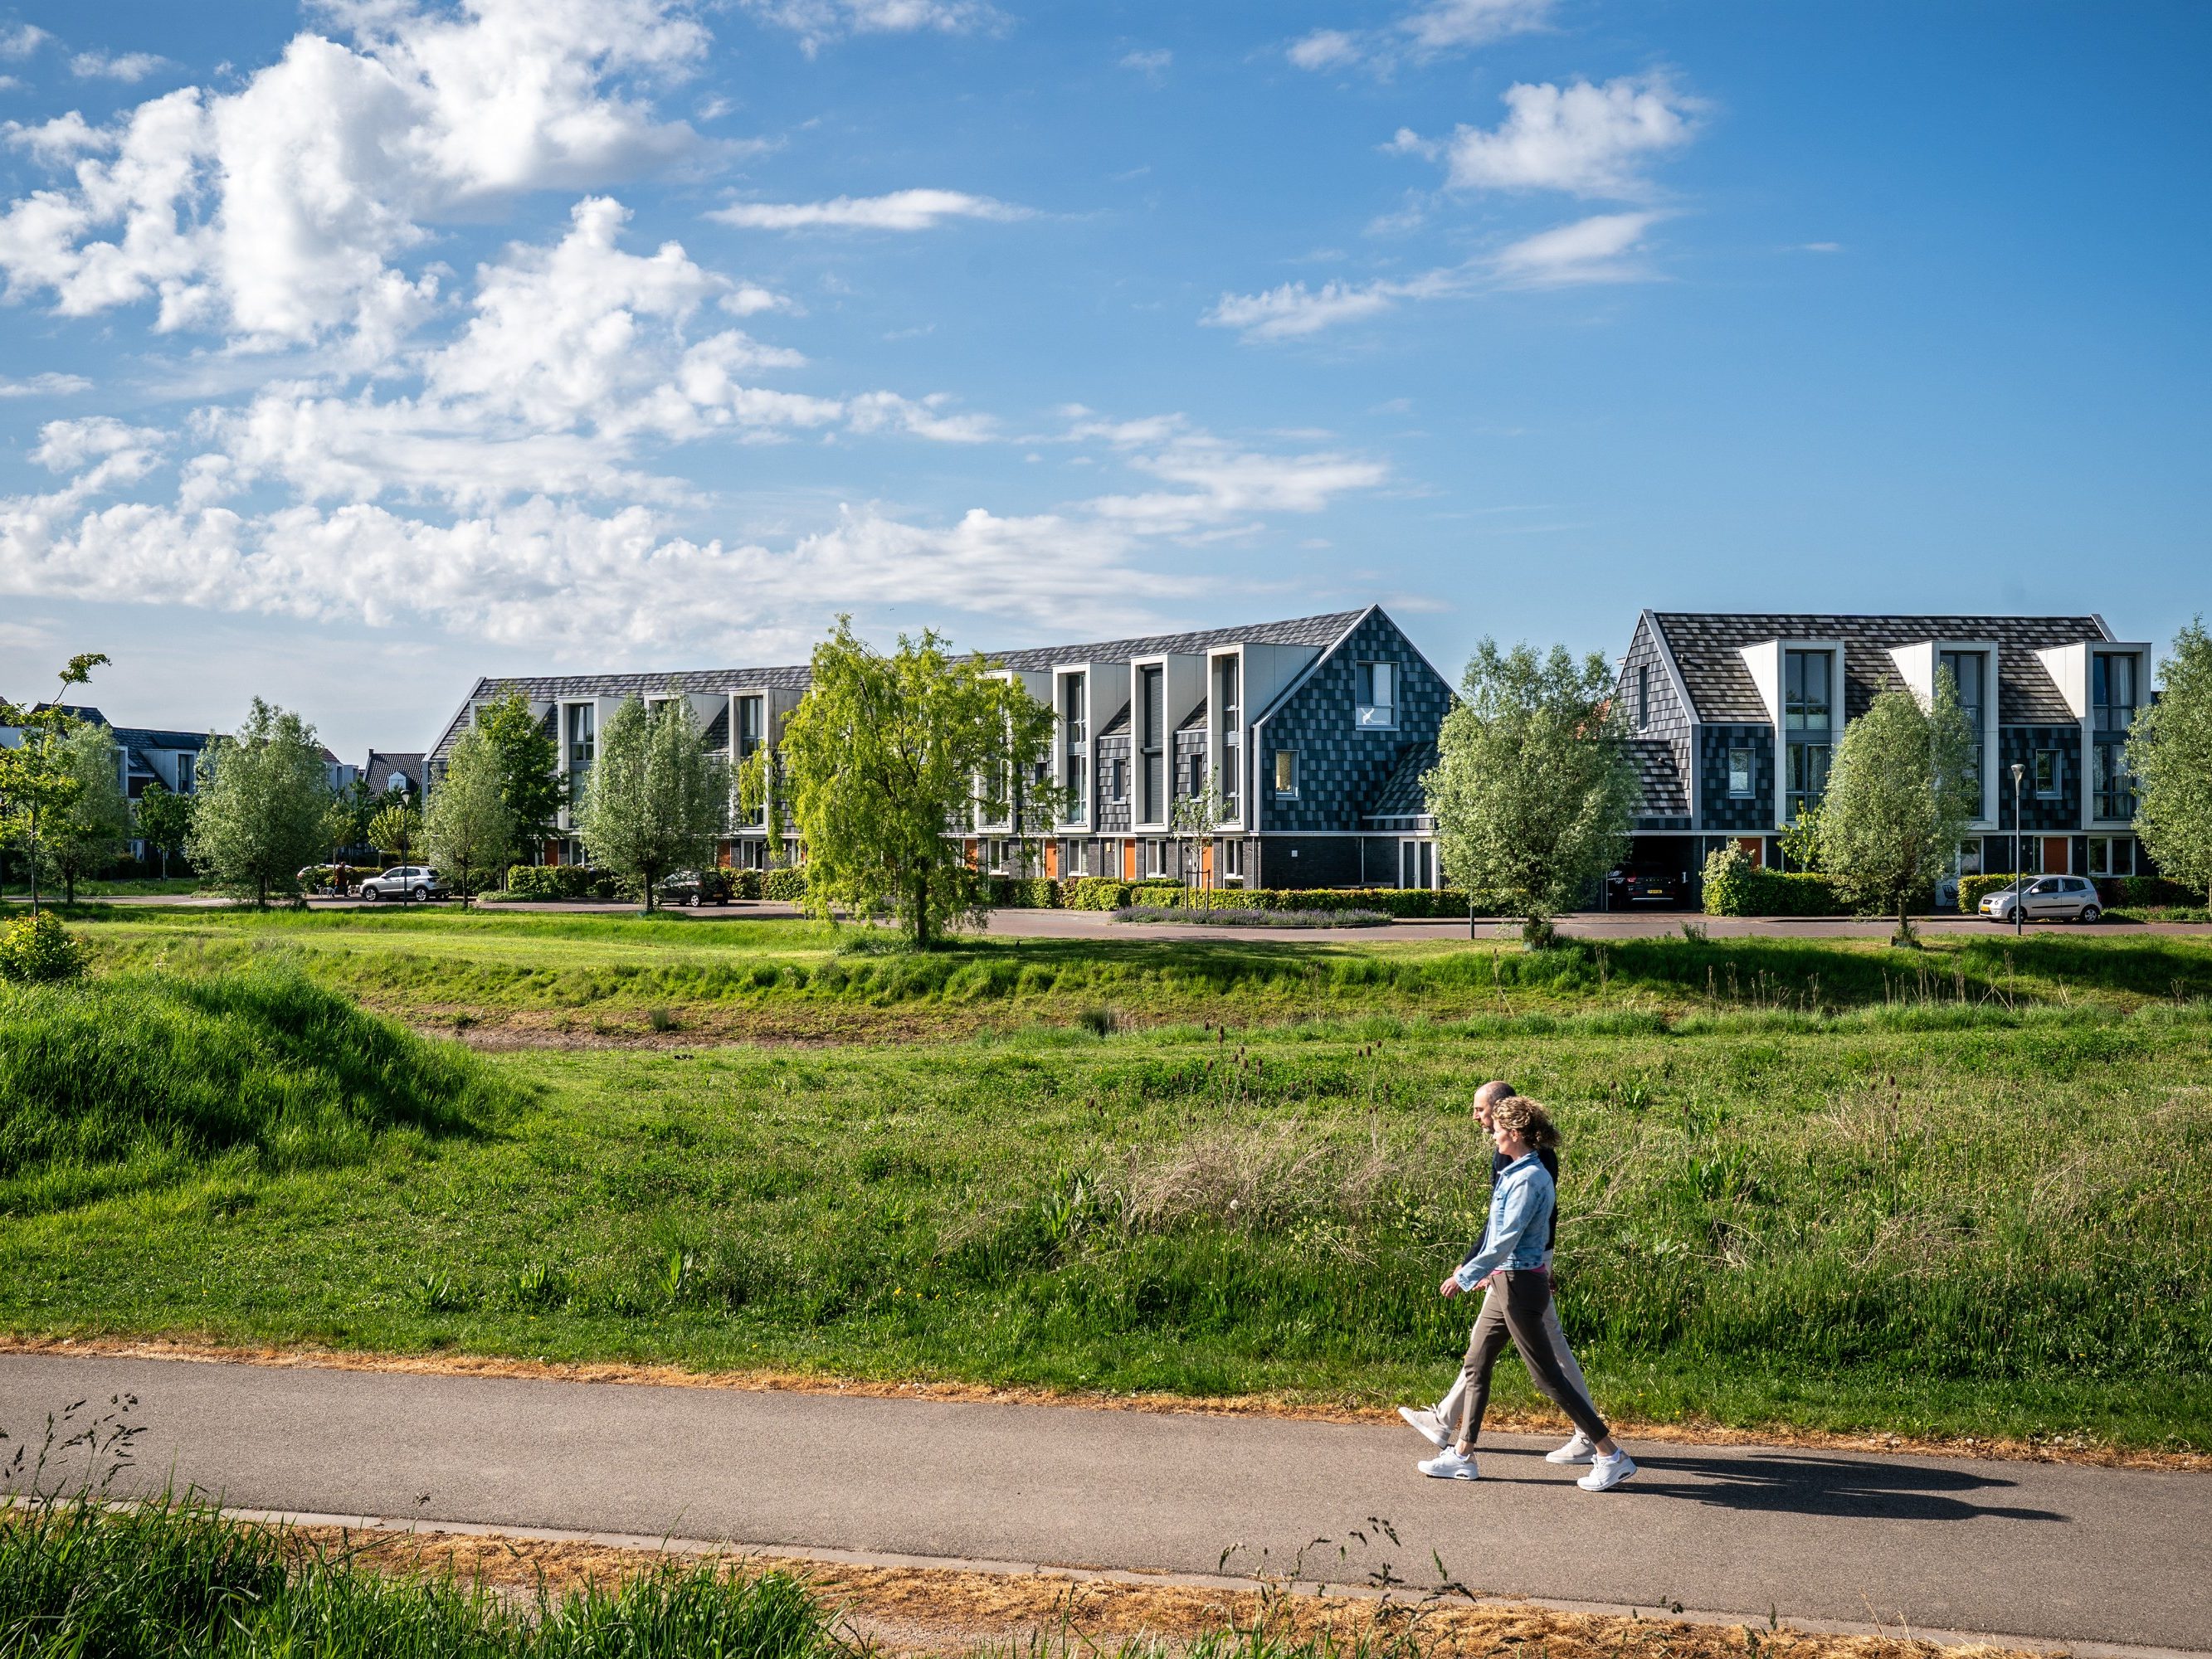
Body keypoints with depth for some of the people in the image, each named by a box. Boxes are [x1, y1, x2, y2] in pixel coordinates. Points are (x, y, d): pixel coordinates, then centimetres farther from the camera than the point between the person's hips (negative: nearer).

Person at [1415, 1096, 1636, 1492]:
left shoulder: (1528, 1179, -19)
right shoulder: (1516, 1173, 10)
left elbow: (1507, 1238, -22)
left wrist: (1466, 1276, -17)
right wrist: (1493, 1270, 26)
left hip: (1520, 1286, -10)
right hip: (1509, 1282, 10)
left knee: (1548, 1375, -4)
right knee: (1475, 1365, 12)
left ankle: (1611, 1455, 2)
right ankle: (1462, 1455, 18)